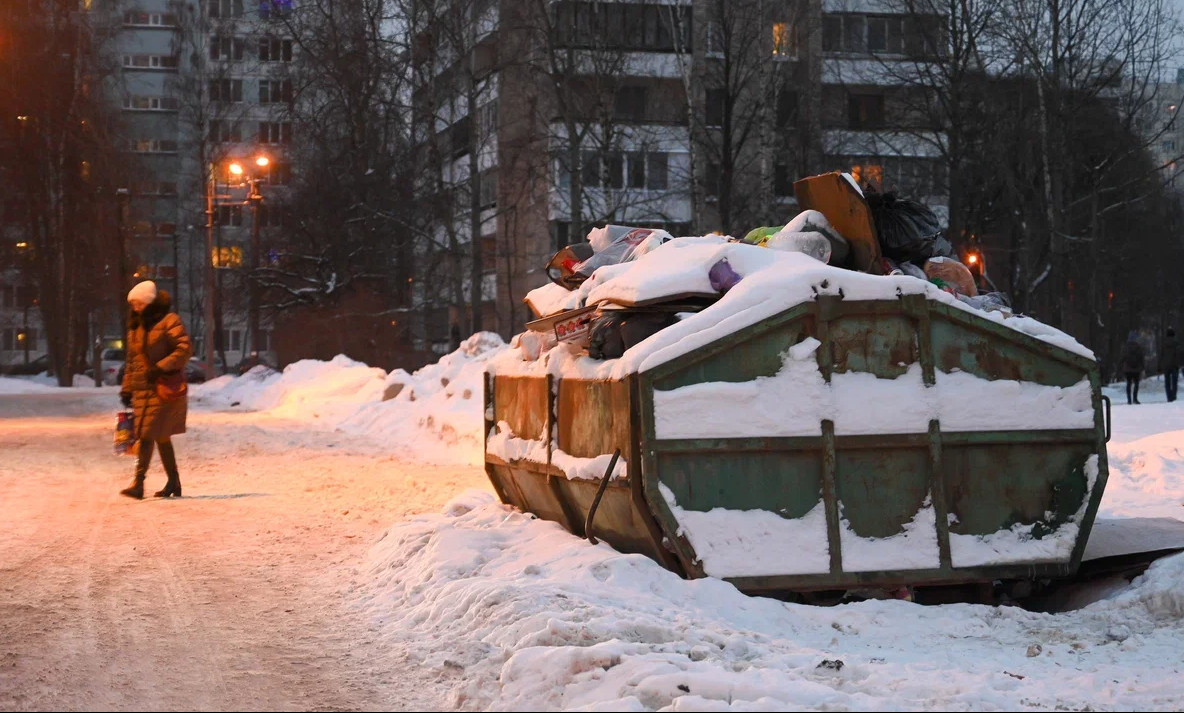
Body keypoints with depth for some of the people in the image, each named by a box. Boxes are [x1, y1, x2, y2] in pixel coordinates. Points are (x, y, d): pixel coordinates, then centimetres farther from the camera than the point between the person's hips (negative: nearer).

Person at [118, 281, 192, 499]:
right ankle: (173, 482, 17)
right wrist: (127, 389, 17)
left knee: (147, 434, -13)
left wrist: (161, 368, -21)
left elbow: (184, 350, -14)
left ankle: (138, 482, -16)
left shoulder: (169, 321, -5)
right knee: (161, 436, 10)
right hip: (141, 389, 7)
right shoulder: (136, 327, 18)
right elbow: (131, 360, 22)